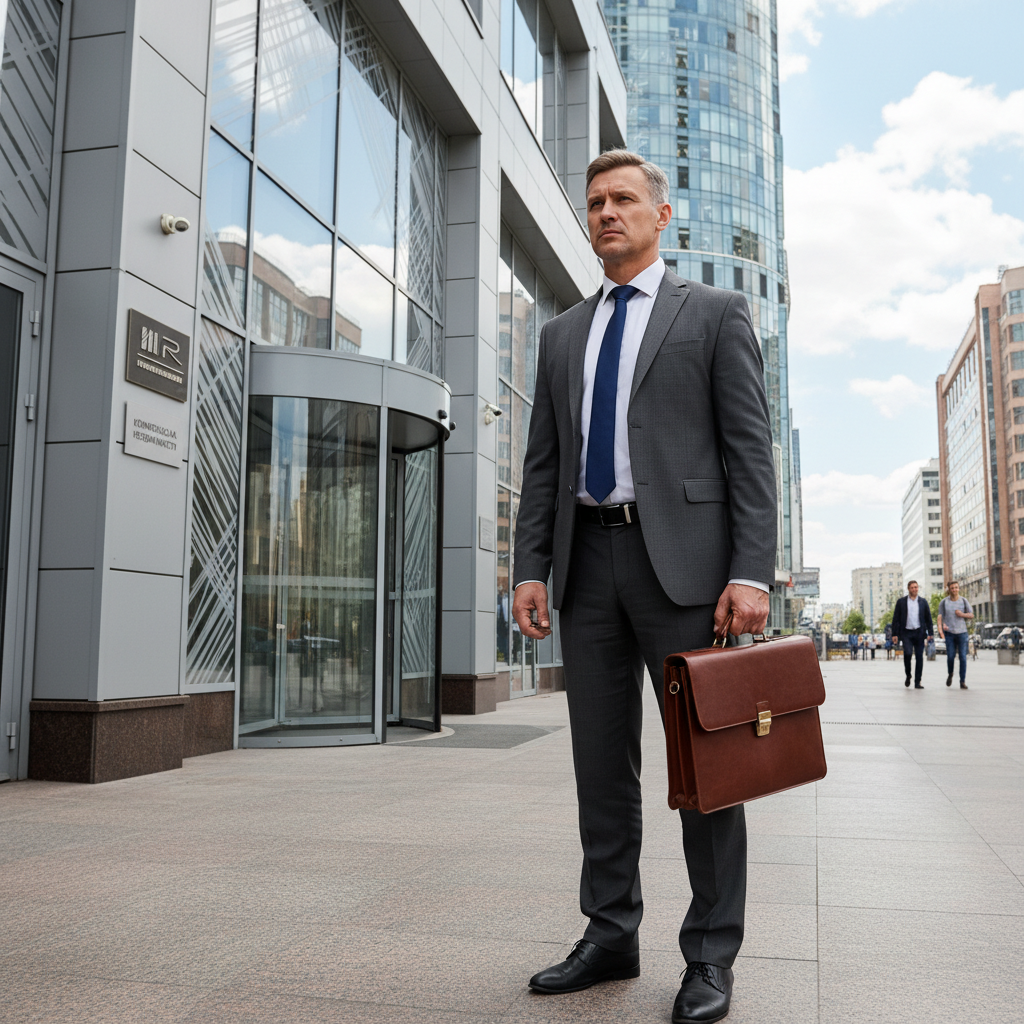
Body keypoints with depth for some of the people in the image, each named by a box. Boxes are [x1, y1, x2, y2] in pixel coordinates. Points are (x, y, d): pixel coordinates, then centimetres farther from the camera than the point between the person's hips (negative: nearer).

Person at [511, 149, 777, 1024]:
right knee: (601, 759, 8)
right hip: (589, 558, 5)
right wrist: (530, 567, 4)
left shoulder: (716, 313, 6)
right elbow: (544, 464, 15)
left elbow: (750, 450, -3)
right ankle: (611, 938, 21)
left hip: (683, 556, -4)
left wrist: (752, 572, -13)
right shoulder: (564, 334, 19)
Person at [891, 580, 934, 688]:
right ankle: (908, 675, 6)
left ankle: (917, 682, 6)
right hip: (906, 633, -2)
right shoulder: (901, 602, 5)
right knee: (907, 653, -19)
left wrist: (930, 633, 2)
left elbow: (928, 618, 11)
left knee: (919, 657, 0)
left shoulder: (923, 602, 10)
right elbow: (896, 619, 4)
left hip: (919, 633, 2)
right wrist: (895, 634, -2)